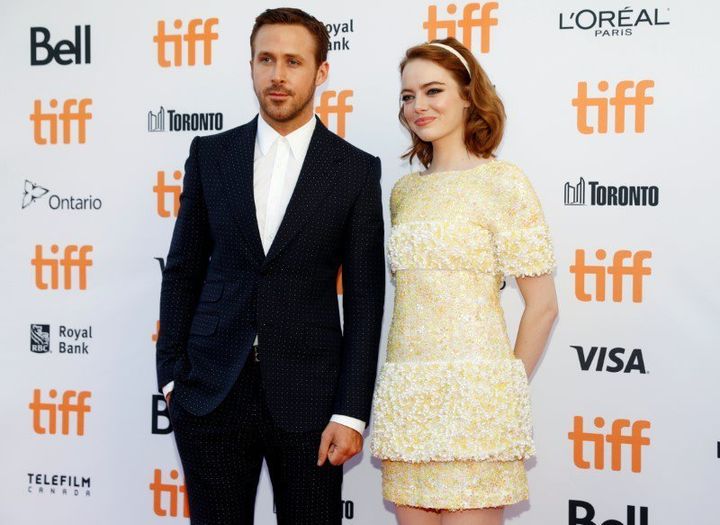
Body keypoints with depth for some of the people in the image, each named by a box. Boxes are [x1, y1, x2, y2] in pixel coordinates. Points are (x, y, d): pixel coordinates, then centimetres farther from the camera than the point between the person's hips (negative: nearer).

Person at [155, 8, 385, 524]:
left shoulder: (356, 170, 0)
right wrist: (171, 373, 3)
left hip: (307, 394, -1)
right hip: (211, 392, 2)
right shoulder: (210, 154, 6)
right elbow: (183, 269, 9)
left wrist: (351, 412, -7)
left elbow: (364, 299, -2)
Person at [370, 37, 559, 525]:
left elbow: (542, 306, -5)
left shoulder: (502, 182, -5)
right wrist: (403, 393, 13)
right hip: (405, 394, 6)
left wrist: (505, 392, 1)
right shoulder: (404, 190, 13)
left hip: (472, 392, -5)